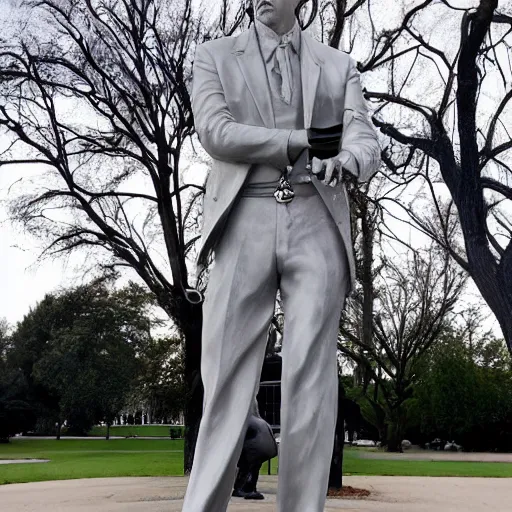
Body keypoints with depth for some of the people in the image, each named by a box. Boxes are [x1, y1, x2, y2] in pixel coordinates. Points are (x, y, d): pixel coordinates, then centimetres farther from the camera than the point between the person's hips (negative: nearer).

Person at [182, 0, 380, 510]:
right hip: (245, 224, -1)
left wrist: (345, 160, -19)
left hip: (316, 224, 1)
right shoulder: (215, 55, 15)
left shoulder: (339, 66, 18)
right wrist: (303, 141, -5)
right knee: (227, 377, -5)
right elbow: (215, 132, -2)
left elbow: (366, 140, 6)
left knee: (311, 376, -5)